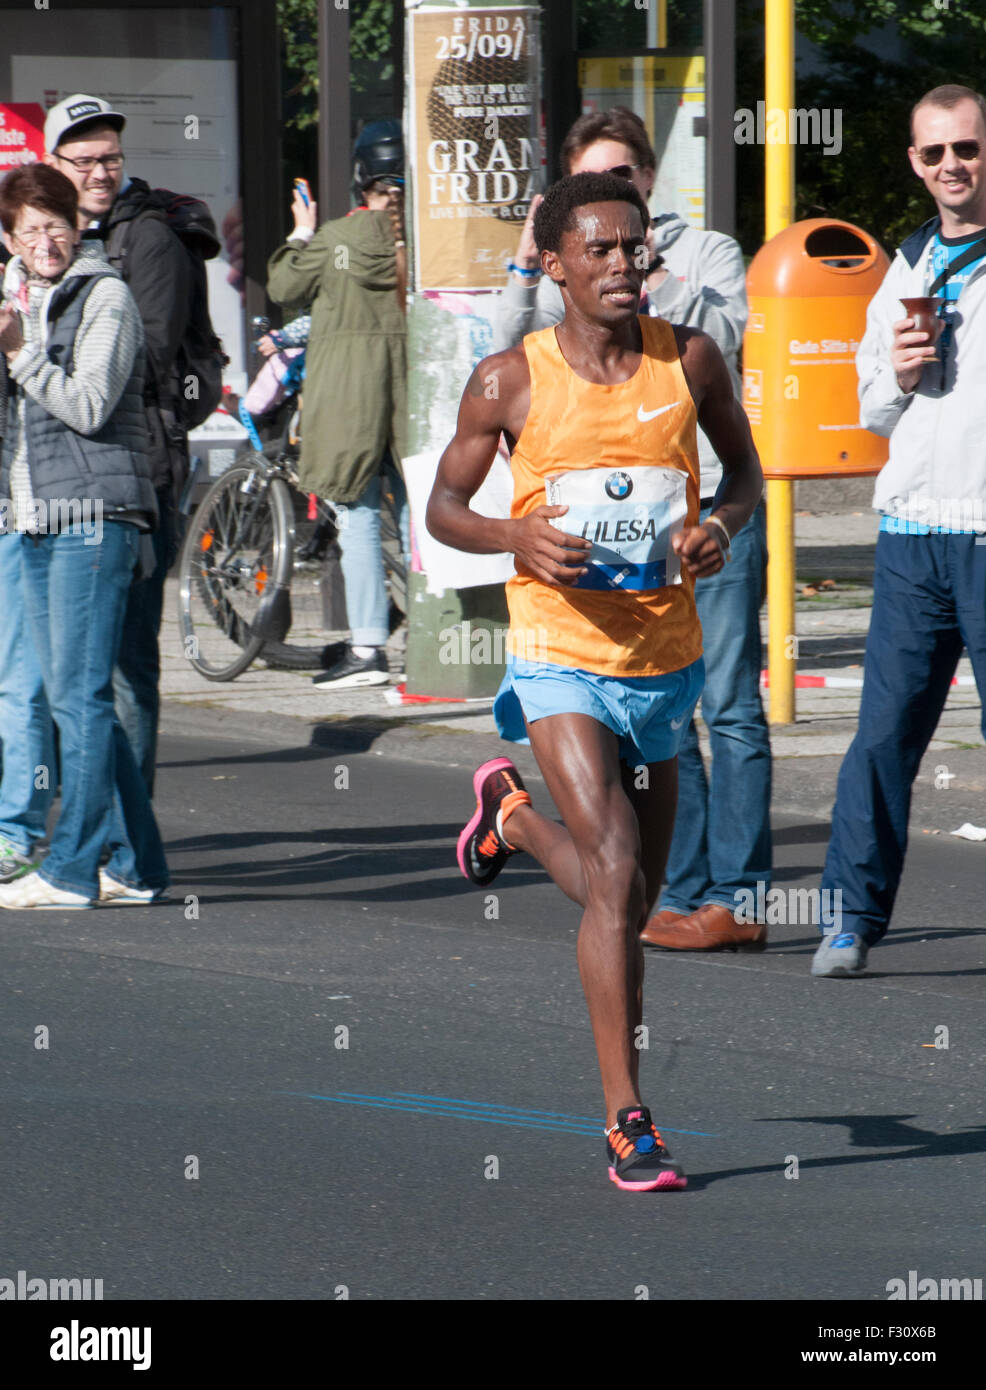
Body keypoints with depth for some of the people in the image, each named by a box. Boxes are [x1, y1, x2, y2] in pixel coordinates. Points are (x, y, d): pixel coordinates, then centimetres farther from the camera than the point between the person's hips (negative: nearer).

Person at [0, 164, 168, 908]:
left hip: (93, 516, -8)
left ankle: (73, 868, -9)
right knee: (71, 698, 6)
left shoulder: (106, 298, -4)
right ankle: (135, 864, 10)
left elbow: (89, 405, -13)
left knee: (80, 694, -10)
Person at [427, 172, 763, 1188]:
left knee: (629, 902, 15)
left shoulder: (688, 361, -1)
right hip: (561, 655, -4)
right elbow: (444, 506, 4)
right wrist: (518, 537, -18)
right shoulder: (510, 381, -7)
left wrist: (723, 524, -9)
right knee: (616, 881, -18)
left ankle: (512, 815, 46)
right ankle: (627, 1122, -13)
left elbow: (743, 466, 14)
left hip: (665, 655, 4)